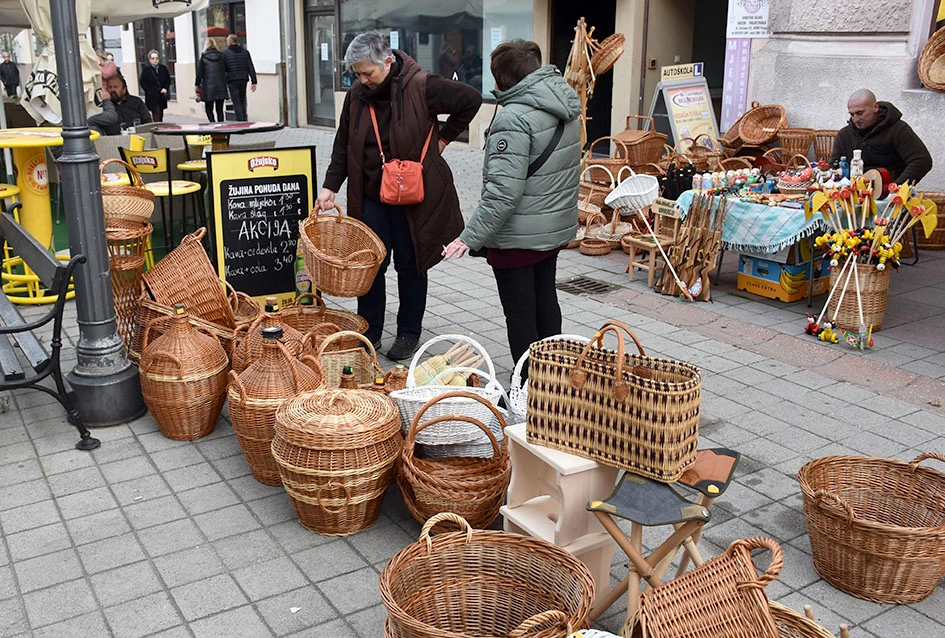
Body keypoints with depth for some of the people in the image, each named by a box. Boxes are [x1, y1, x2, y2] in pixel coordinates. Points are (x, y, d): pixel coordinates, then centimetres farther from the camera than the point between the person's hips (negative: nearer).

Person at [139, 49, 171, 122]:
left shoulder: (163, 68, 7)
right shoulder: (146, 69, -4)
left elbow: (168, 80, 13)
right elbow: (142, 82, -4)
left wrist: (165, 88, -3)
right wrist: (149, 91, -11)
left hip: (162, 96, 4)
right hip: (152, 97, -4)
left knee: (161, 114, 9)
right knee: (156, 114, -10)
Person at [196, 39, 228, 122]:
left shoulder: (203, 57, -3)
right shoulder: (221, 56, 2)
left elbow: (200, 73, -5)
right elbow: (227, 69, 4)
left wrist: (197, 85, 1)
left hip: (208, 88, -2)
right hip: (221, 87, 2)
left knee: (209, 110, 6)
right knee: (219, 110, 8)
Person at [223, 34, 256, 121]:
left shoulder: (225, 53, -1)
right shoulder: (245, 52, 9)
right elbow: (251, 68, 4)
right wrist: (254, 82, 3)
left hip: (232, 81, -4)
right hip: (243, 80, 4)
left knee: (237, 104, -4)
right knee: (242, 103, 13)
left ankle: (240, 122, -12)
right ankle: (244, 121, 10)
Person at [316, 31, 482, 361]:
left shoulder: (422, 87, -13)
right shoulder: (357, 95, 2)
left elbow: (471, 100, -4)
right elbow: (343, 146, 10)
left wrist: (443, 138, -3)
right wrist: (330, 187, 1)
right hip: (370, 196, 4)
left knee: (410, 266, 8)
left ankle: (409, 334, 23)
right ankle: (369, 332, 20)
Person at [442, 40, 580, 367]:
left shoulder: (514, 119, -21)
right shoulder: (565, 108, 6)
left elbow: (503, 190, -28)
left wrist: (471, 236, -24)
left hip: (518, 237, -9)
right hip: (556, 229, 9)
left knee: (520, 315, 3)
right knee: (546, 302, 21)